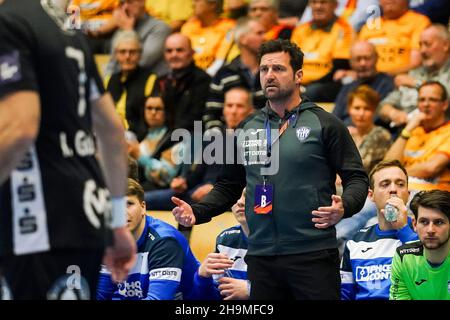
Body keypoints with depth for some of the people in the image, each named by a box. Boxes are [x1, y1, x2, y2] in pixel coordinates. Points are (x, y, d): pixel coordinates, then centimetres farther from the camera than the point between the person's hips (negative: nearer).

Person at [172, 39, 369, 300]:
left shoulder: (325, 124, 0)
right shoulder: (248, 129, 14)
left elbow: (357, 178, -2)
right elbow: (229, 186, 20)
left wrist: (344, 207, -23)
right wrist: (196, 212, 2)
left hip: (313, 256, -5)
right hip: (262, 257, 5)